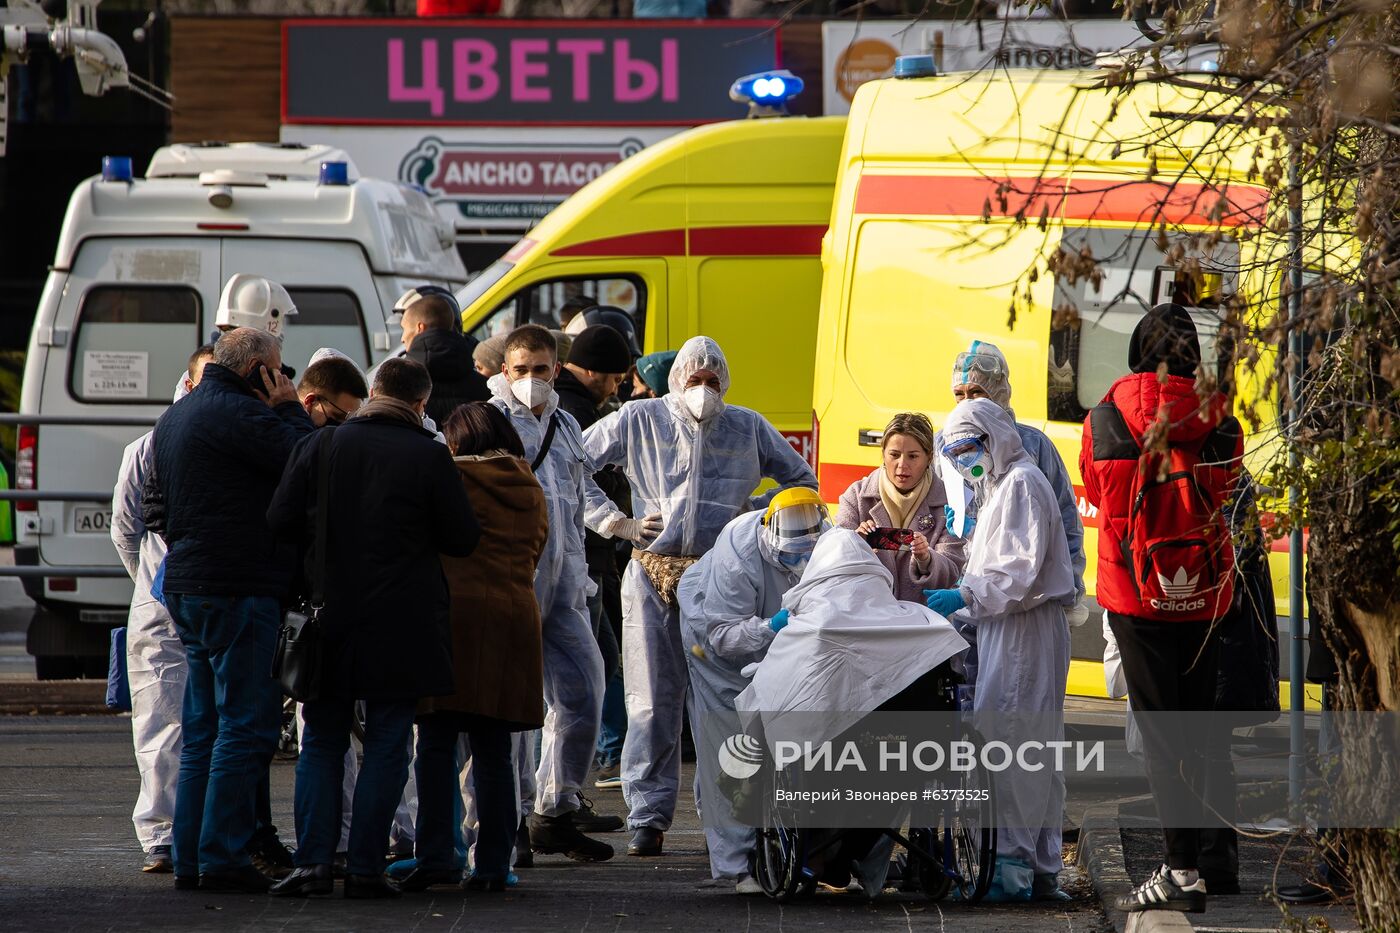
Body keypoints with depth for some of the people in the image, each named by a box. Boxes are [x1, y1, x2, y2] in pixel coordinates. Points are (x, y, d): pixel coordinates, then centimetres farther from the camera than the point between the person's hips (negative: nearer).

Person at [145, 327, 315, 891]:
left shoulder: (175, 418, 17)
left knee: (203, 729, 14)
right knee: (245, 728, -7)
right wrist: (289, 409, -4)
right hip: (239, 590, -10)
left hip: (186, 586, 10)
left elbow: (153, 503, 26)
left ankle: (190, 856, 14)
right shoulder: (239, 414, -15)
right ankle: (222, 859, -10)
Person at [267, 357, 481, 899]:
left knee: (322, 742, 12)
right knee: (387, 745, 4)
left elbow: (280, 521, -1)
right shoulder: (428, 457, -9)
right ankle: (365, 869, 0)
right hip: (401, 625, -2)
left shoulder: (319, 447, -1)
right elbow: (463, 539, -3)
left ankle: (312, 860, 2)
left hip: (329, 617, 3)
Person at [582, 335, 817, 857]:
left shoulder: (748, 428, 11)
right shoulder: (639, 421, 7)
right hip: (653, 577, -1)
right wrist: (616, 523, 1)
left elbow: (802, 481, 20)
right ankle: (648, 817, 1)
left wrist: (753, 514, 5)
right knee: (653, 703, -2)